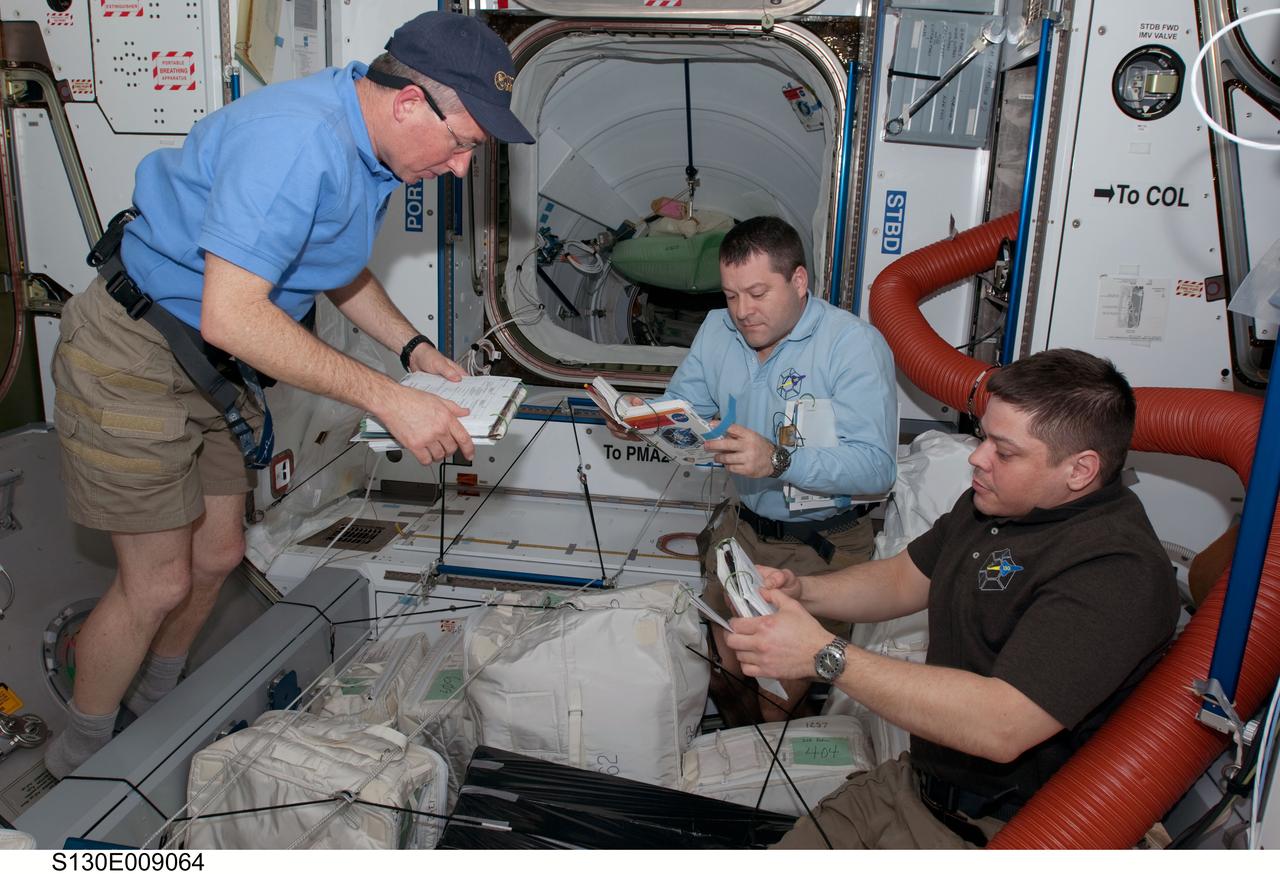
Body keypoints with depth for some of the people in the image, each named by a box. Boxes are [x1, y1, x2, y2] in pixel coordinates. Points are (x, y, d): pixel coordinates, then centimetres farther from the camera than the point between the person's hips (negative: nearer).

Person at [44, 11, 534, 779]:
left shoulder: (372, 147, 1)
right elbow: (230, 315, -36)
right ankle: (79, 761, 25)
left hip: (212, 367, 9)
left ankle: (157, 704, 43)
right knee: (158, 583, -1)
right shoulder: (296, 139, -31)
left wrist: (414, 348, 2)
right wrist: (386, 398, -35)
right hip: (134, 358, -9)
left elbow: (339, 268, 17)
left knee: (217, 555, 16)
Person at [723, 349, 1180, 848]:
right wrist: (800, 591, -1)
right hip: (912, 784, 8)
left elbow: (1000, 726, -33)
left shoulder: (1117, 568, -25)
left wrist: (825, 656, -30)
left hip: (988, 834, -8)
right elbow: (904, 578, 19)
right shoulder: (993, 501, 5)